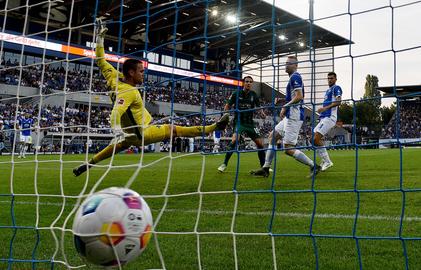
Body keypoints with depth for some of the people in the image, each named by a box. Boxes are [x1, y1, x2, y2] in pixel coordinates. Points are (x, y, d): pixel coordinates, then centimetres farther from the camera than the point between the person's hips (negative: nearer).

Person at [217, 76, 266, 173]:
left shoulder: (253, 94, 6)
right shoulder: (236, 94, -3)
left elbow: (258, 106, 12)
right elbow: (227, 106, 2)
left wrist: (262, 113, -10)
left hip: (250, 123, 4)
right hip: (239, 122, -4)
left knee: (260, 143, -1)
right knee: (235, 139, -29)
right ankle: (224, 164, -19)